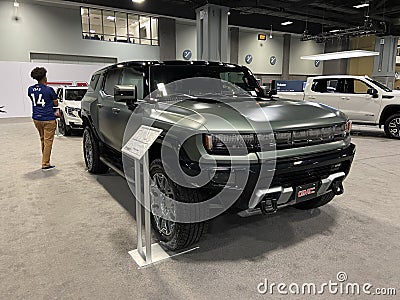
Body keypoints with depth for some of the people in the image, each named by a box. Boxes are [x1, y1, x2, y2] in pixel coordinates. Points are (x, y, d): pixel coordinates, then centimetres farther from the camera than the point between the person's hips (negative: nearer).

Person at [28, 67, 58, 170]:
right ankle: (45, 164, 4)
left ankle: (45, 160, 30)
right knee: (48, 141, 1)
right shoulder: (49, 90, -14)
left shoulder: (31, 89, 2)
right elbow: (56, 104, -3)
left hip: (36, 118, 6)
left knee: (42, 140, 20)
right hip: (48, 119, -6)